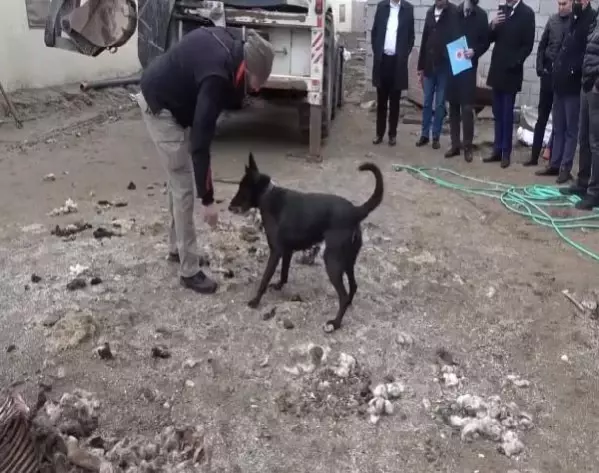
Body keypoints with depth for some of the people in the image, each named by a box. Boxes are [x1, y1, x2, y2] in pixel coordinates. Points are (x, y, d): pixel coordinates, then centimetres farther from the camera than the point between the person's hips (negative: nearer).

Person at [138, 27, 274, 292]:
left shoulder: (233, 44, -9)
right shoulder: (216, 76, -34)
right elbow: (200, 142, -33)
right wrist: (208, 199, -28)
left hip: (171, 97, 10)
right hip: (160, 106, -9)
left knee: (179, 180, 17)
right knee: (183, 186, -7)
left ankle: (177, 247, 32)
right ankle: (189, 271, 2)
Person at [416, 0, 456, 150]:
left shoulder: (454, 12, -8)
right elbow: (424, 40, 10)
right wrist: (421, 67, 10)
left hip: (444, 66, -4)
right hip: (429, 66, 4)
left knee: (440, 104, 4)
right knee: (427, 103, 9)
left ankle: (436, 136, 13)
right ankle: (425, 134, 19)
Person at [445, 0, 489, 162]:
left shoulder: (481, 15, 0)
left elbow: (485, 42, 3)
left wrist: (475, 51, -14)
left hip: (469, 67, -2)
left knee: (467, 108, -3)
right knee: (453, 106, 8)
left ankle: (468, 147, 7)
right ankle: (455, 144, 17)